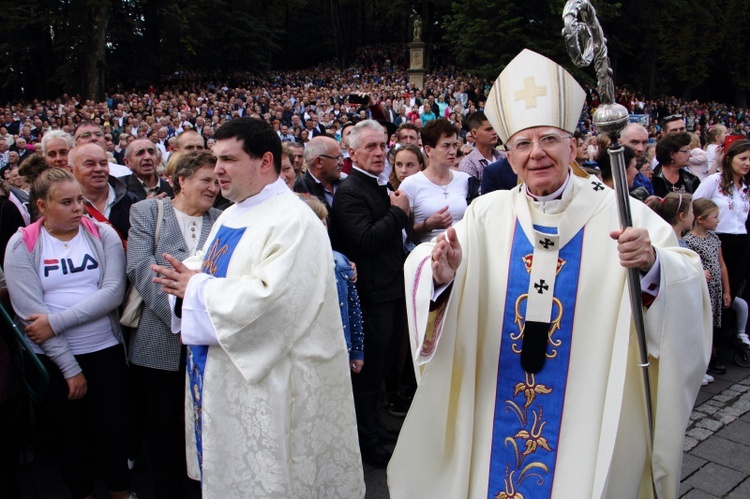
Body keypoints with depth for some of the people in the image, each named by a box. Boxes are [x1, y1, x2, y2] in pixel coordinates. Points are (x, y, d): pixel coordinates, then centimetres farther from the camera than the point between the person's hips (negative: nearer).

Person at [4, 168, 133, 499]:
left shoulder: (103, 234, -3)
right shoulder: (22, 245, -7)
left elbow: (113, 292, -13)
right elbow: (29, 311, -12)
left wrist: (56, 320, -20)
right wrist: (69, 367, -14)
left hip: (105, 350, 1)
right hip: (51, 358, 0)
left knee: (115, 430, 9)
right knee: (68, 434, 16)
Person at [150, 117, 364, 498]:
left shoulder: (293, 221, -18)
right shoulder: (231, 216, 11)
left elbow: (273, 299, -30)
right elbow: (218, 274, 19)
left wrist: (197, 288, -18)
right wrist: (187, 278, -5)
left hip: (266, 387, -9)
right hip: (222, 380, 9)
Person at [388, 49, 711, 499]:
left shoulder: (617, 213, -7)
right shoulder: (487, 214, -1)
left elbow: (687, 287, -16)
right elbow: (426, 273, -10)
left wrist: (652, 263, -36)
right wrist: (441, 274, -32)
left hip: (588, 410, -1)